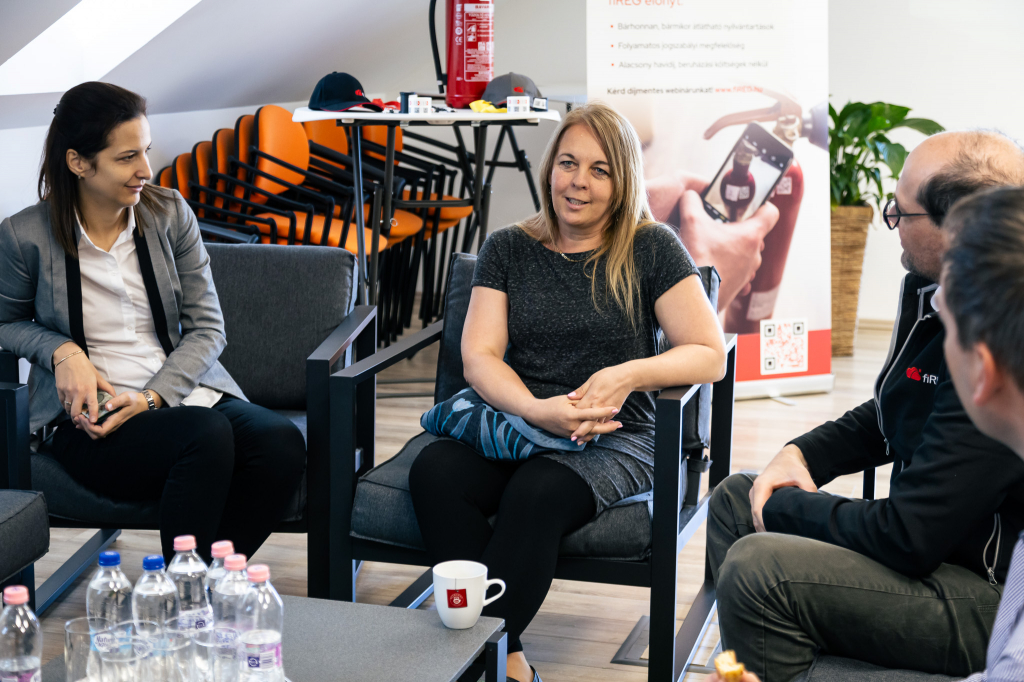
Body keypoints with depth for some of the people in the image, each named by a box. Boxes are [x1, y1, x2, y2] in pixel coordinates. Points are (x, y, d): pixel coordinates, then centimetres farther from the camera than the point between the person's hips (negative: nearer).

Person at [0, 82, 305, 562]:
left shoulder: (170, 213, 5)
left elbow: (207, 328, 5)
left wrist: (153, 397, -12)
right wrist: (63, 351, -8)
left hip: (181, 393, 4)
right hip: (90, 417, -4)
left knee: (281, 441, -28)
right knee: (207, 433, -36)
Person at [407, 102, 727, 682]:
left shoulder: (651, 249, 5)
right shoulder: (509, 250, 12)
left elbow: (711, 355, -1)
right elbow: (479, 356, 3)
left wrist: (627, 375, -19)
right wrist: (537, 409, -18)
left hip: (616, 439, -3)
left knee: (536, 494, -35)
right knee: (434, 472, -29)